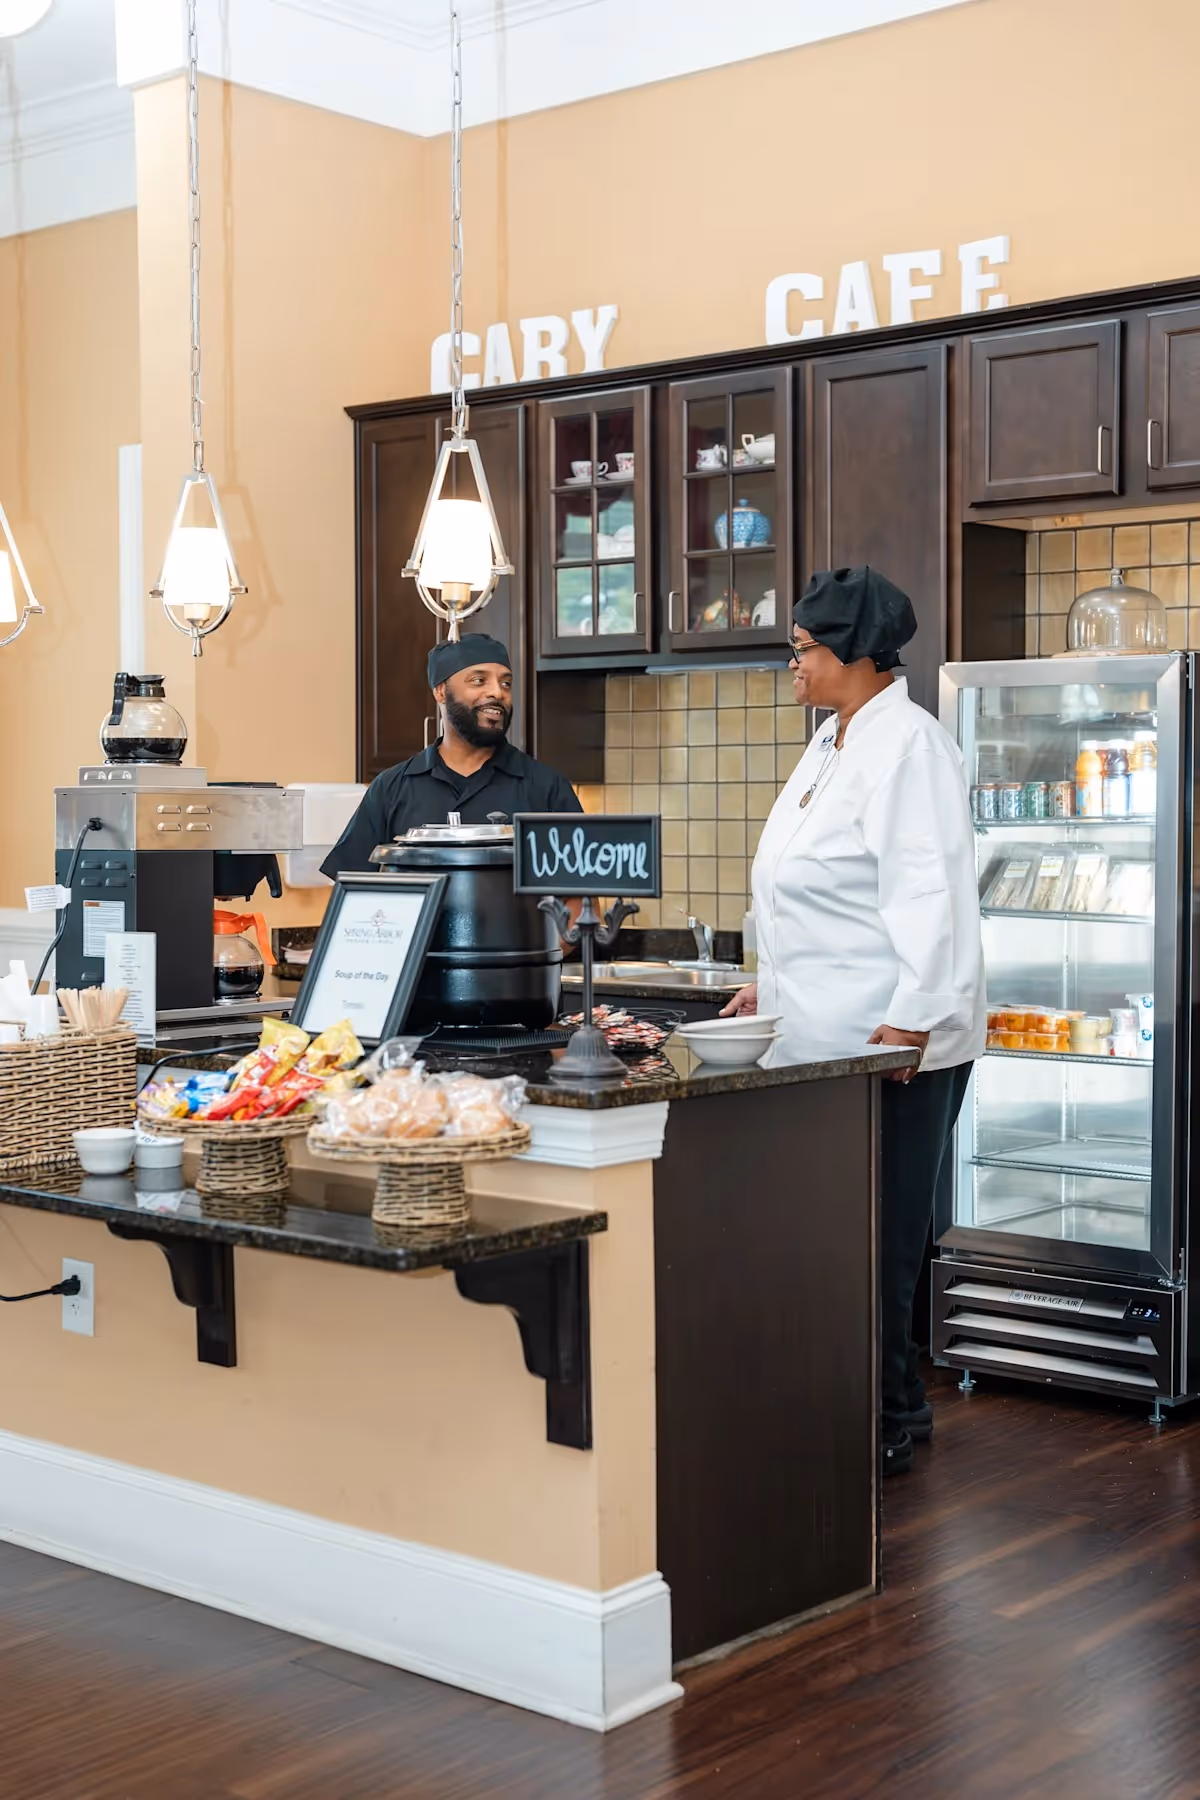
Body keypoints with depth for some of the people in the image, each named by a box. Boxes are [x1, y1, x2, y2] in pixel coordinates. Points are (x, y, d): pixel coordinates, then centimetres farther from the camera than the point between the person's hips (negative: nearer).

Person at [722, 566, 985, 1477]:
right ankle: (895, 1405, 24)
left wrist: (907, 1024, -25)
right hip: (829, 1031, 10)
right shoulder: (833, 743, 16)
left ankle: (885, 1424, 9)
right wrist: (773, 983, 23)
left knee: (876, 1240, -2)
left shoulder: (906, 745, -14)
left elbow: (932, 896, -22)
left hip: (893, 1044, -10)